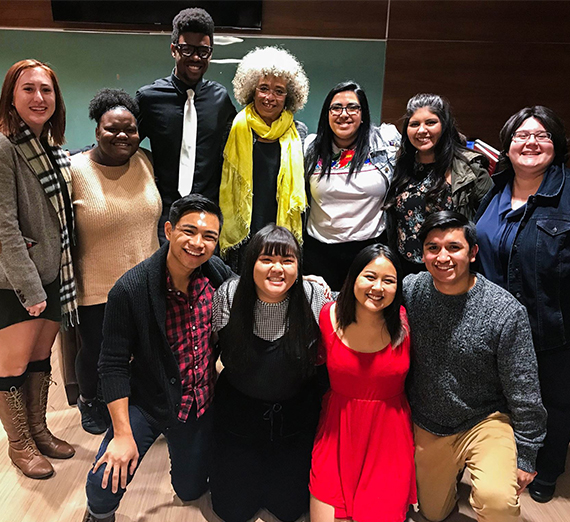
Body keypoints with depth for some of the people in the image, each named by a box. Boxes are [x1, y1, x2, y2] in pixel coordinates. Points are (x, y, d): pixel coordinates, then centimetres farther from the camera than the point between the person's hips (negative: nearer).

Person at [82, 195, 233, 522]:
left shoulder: (219, 273, -13)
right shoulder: (130, 290, -24)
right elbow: (114, 366, -18)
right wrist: (123, 435, -17)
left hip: (200, 405, 3)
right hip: (146, 402, -3)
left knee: (191, 489, 19)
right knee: (105, 482, -19)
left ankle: (178, 442, 50)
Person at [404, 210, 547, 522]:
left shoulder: (506, 312, -21)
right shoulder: (409, 290, -14)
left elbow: (524, 394, -12)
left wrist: (525, 456, -8)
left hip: (485, 422, -3)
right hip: (426, 426, 3)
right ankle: (453, 469, 49)